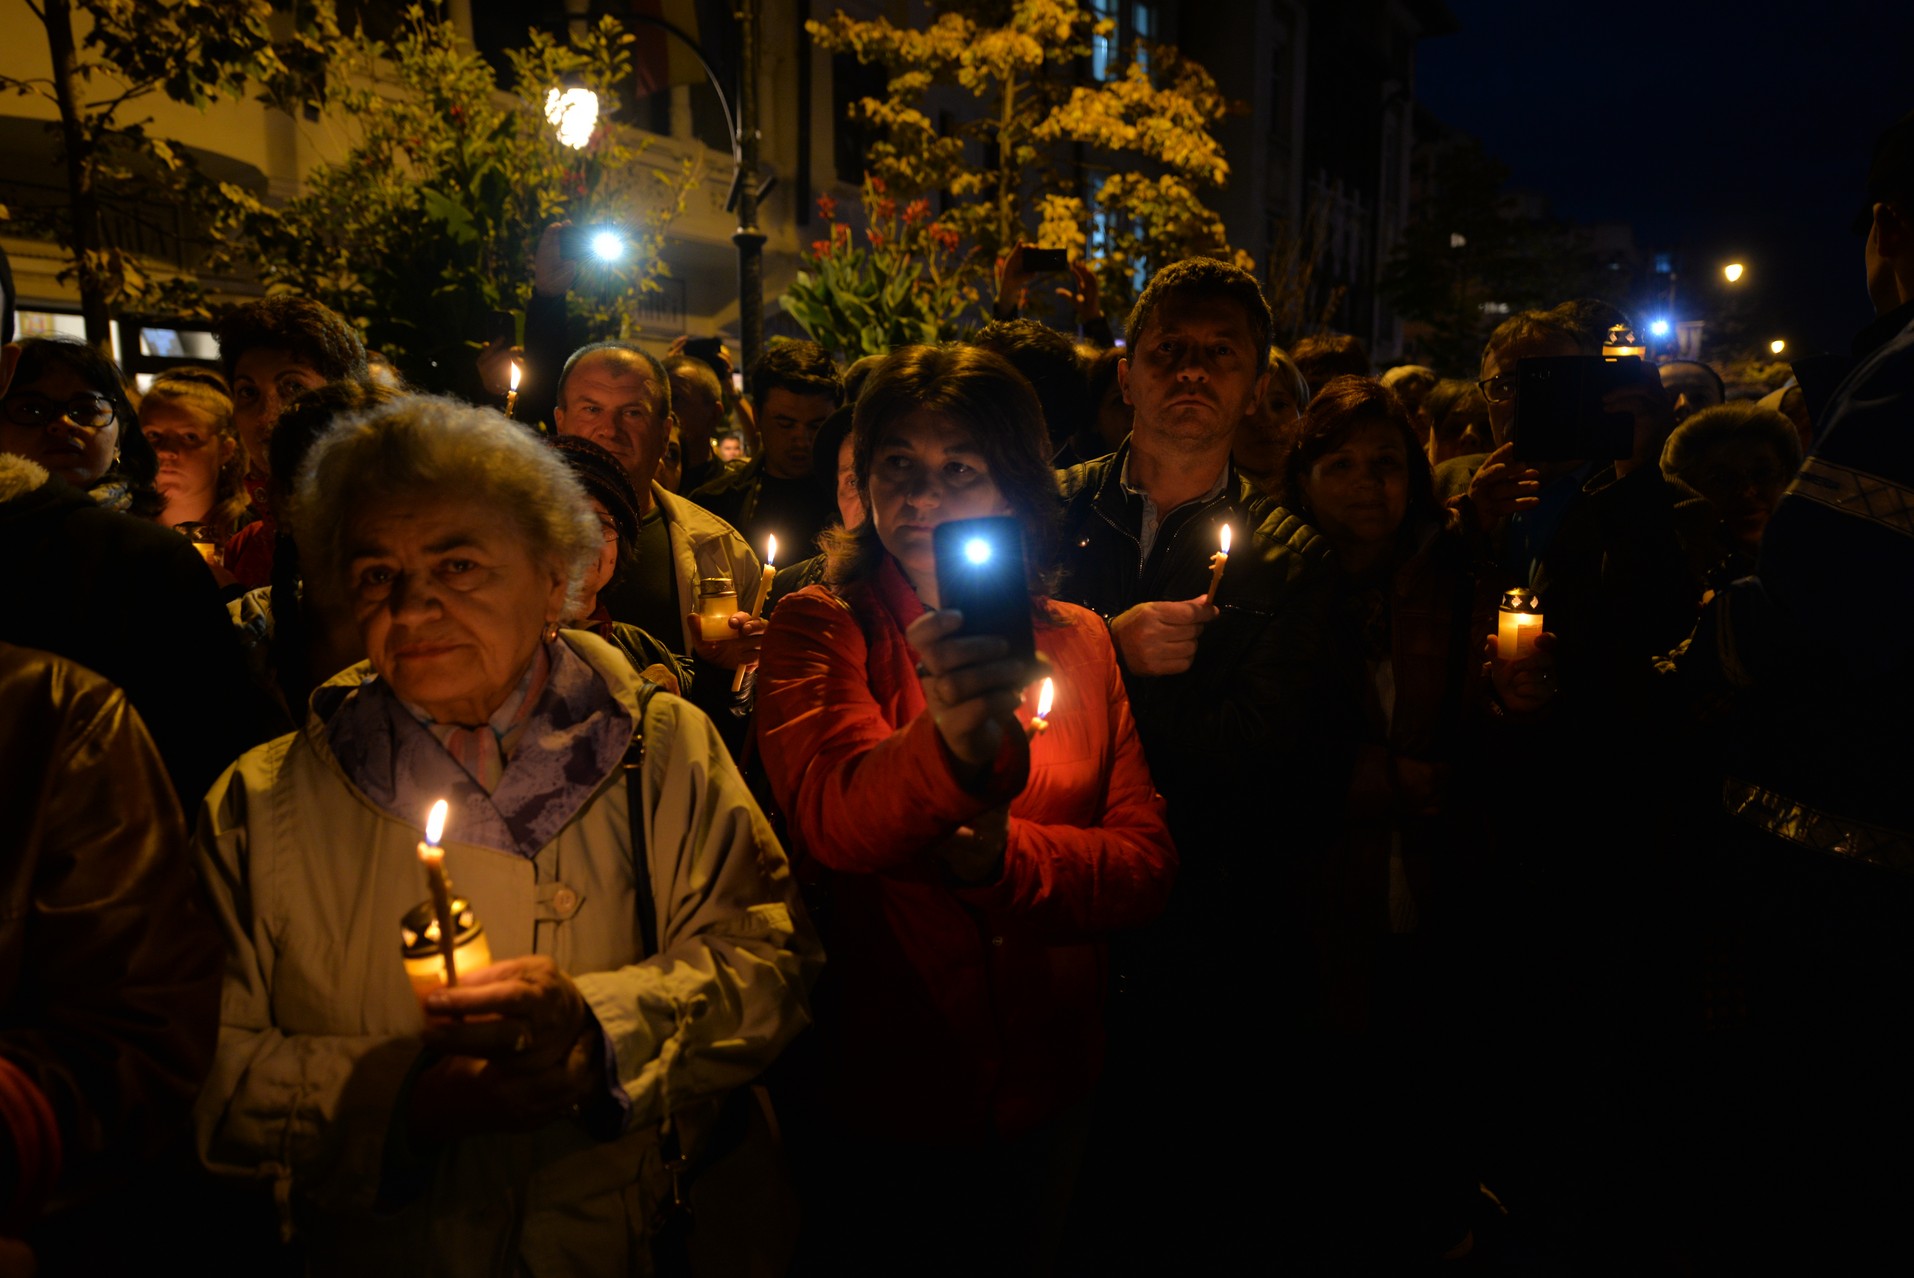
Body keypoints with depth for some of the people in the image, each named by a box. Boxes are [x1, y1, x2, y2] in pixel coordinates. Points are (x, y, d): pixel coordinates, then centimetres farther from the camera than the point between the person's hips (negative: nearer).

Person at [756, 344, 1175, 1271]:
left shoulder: (1078, 643, 2)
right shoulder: (821, 627, -9)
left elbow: (1146, 861, -3)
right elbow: (830, 817, -28)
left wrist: (1008, 859, -21)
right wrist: (947, 743, -48)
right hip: (873, 1099, -3)